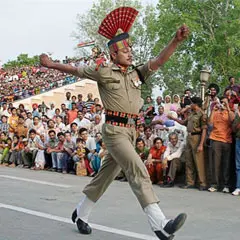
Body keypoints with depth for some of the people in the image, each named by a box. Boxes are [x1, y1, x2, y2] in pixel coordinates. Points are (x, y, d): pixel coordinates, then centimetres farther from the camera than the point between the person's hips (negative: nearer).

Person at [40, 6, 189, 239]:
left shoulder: (136, 73, 11)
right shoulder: (103, 71, -2)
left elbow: (159, 60, 1)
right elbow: (76, 70, 9)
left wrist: (176, 41, -13)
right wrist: (51, 64, 16)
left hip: (130, 130, 7)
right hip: (114, 130, -7)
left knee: (106, 175, 17)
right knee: (138, 171, -20)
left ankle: (80, 214, 35)